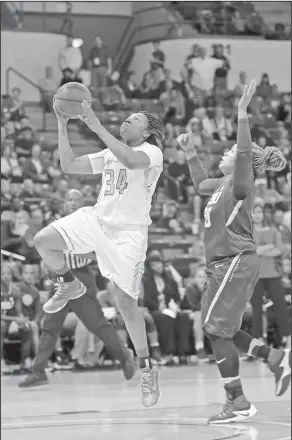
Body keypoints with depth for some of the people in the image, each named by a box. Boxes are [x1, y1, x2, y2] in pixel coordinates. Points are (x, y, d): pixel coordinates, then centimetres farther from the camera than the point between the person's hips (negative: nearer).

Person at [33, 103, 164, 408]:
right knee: (43, 241, -17)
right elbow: (68, 166, 13)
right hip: (96, 219, 6)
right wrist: (62, 127, 5)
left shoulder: (151, 152, -5)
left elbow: (130, 160, -29)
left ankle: (147, 369, 6)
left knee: (125, 302, -8)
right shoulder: (109, 154, 17)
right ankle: (69, 285, 13)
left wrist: (96, 126, -29)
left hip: (129, 232, -6)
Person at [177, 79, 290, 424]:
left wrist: (242, 111, -33)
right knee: (219, 330, 11)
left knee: (216, 329, -8)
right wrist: (189, 152, 31)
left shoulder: (241, 184, -9)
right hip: (223, 263, 9)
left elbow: (245, 153, -28)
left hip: (236, 262, -9)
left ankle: (238, 402, -4)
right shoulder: (223, 185, 17)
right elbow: (199, 183, 39)